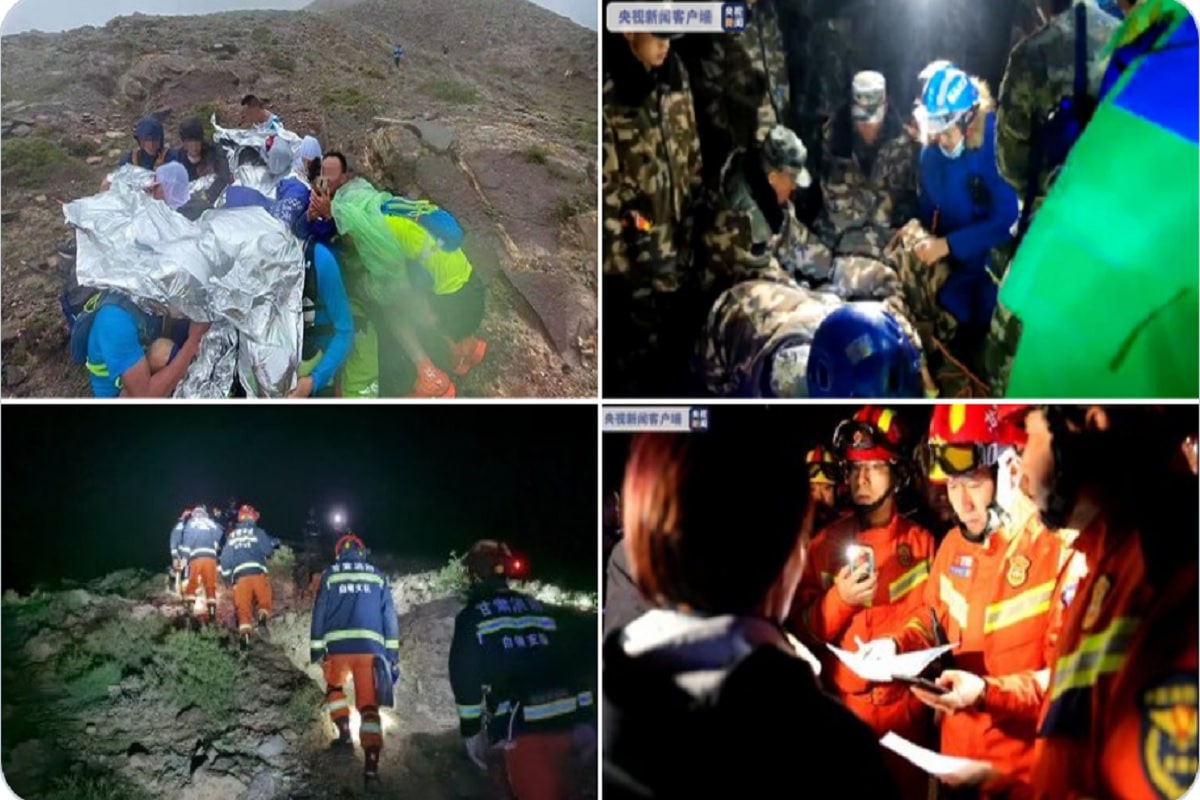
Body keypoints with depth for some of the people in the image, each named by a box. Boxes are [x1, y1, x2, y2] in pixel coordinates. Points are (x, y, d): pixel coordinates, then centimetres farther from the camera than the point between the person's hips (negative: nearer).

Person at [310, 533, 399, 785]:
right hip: (370, 646, 1)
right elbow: (389, 616, 9)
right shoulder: (378, 576, 14)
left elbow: (319, 612, 7)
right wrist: (393, 655, 10)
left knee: (334, 687, 29)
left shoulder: (330, 574, 11)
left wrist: (316, 647, 12)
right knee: (369, 704, 2)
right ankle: (371, 764, -10)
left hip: (338, 644, 0)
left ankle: (344, 733, 16)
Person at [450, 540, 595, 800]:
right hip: (563, 721, 6)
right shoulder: (538, 608, 17)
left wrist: (470, 730, 3)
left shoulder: (472, 617, 2)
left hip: (521, 727, -6)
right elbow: (570, 661, 15)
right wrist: (585, 717, 18)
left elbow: (465, 676, -5)